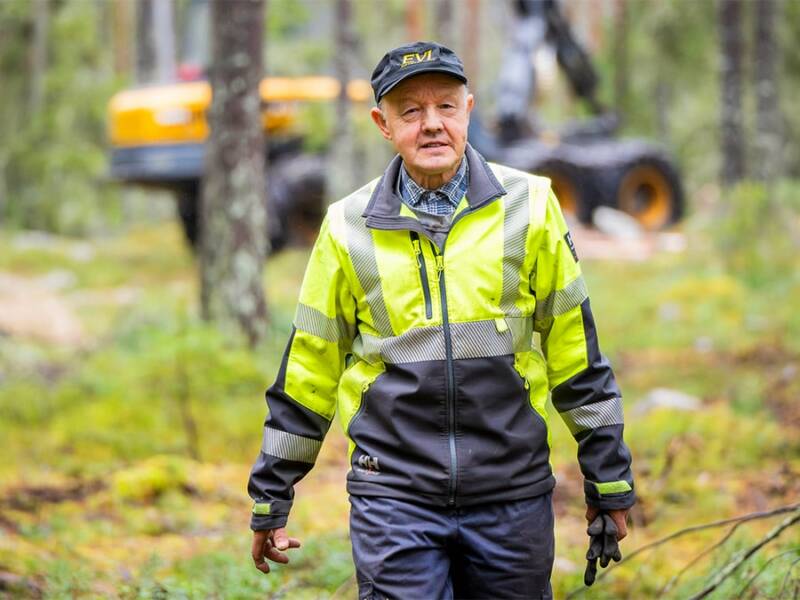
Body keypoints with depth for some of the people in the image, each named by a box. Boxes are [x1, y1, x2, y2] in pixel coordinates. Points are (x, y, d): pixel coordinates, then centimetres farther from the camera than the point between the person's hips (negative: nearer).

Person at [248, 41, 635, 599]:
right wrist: (271, 500, 11)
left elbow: (576, 353, 7)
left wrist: (609, 480, 8)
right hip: (394, 496, -1)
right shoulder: (349, 228, 3)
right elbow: (307, 371, 8)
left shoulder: (528, 206, 2)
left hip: (513, 494, 1)